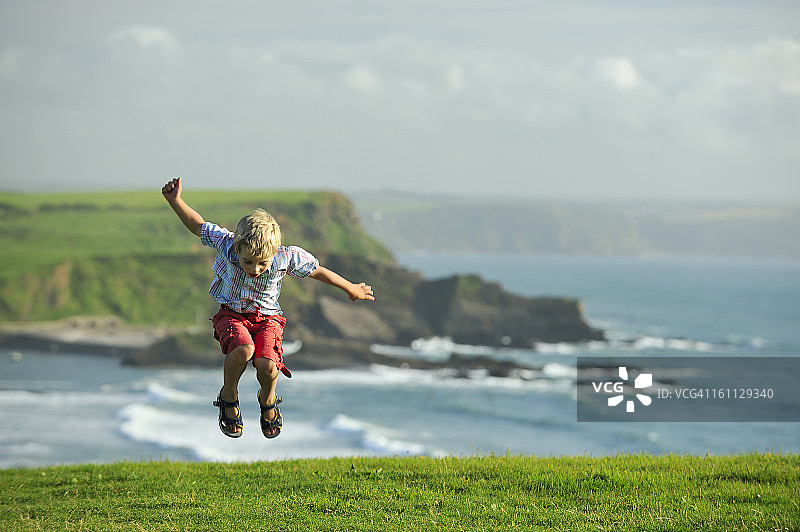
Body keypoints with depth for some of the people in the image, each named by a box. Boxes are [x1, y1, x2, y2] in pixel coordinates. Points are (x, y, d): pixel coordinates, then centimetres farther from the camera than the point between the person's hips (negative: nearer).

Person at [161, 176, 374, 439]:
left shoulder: (286, 258, -19)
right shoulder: (227, 244, -20)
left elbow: (317, 271, -1)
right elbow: (198, 225, -3)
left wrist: (350, 289, 13)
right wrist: (175, 201, -16)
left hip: (266, 318, 1)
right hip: (231, 315, 0)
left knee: (266, 364, -29)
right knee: (243, 348, -36)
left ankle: (268, 399, 10)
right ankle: (228, 395, -4)